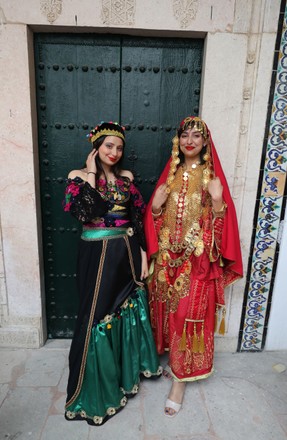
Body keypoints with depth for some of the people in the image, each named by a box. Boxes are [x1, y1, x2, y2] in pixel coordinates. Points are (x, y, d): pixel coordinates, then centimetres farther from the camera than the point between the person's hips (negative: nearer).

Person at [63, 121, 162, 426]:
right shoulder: (78, 176, -3)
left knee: (130, 311, 16)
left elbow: (138, 218, 6)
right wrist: (91, 175, -15)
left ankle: (129, 370, 44)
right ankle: (96, 389, 31)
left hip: (127, 253, 4)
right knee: (98, 316, 7)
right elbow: (85, 212, -21)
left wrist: (143, 254, 4)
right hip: (97, 255, -4)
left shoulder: (126, 177, 6)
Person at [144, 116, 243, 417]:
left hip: (198, 259, -3)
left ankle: (180, 379, 19)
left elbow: (221, 222, -5)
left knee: (189, 314, 2)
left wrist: (217, 200, -23)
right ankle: (172, 359, 38)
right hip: (168, 256, 4)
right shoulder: (170, 173, 8)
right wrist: (155, 205, -10)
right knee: (168, 310, 14)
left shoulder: (212, 175, -1)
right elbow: (155, 218, 10)